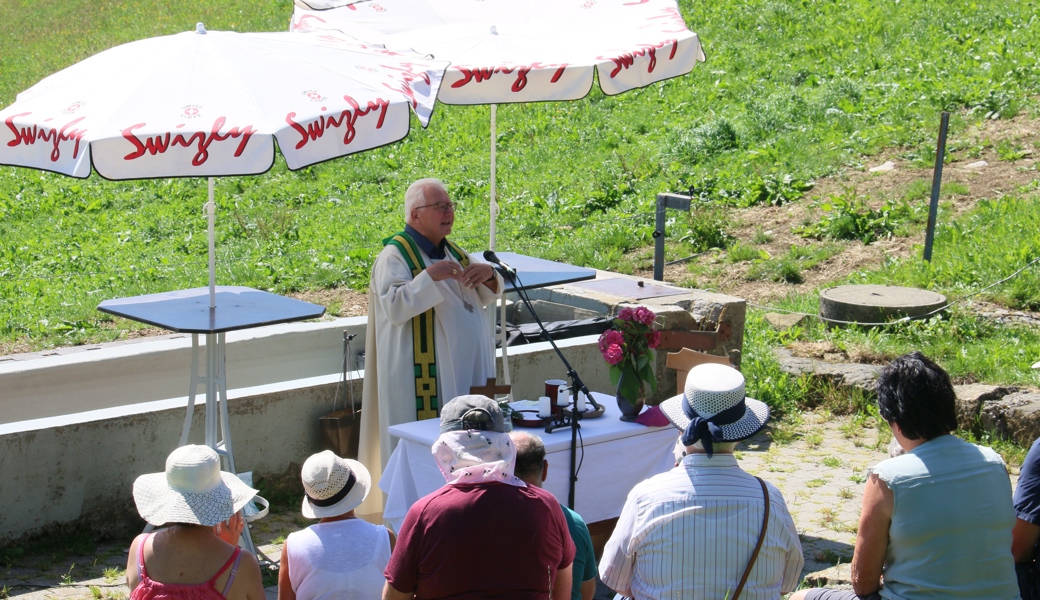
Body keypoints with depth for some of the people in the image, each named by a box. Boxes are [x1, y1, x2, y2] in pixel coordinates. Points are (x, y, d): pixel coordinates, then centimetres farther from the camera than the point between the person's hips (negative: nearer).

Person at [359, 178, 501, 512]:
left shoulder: (453, 252, 16)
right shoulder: (395, 256, -7)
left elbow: (486, 297, 19)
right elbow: (394, 308, -20)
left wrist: (488, 274, -4)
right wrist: (429, 276, -29)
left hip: (467, 369, 7)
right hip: (426, 375, -7)